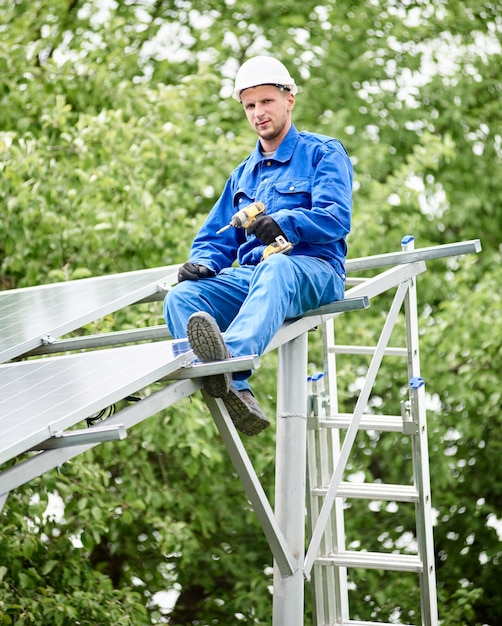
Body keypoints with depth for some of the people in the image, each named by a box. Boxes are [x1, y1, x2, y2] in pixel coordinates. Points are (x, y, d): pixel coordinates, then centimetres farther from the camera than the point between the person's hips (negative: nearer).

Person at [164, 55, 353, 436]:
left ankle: (233, 354, -71)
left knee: (274, 269, -42)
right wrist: (203, 263, 2)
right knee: (181, 297, -25)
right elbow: (217, 236, 27)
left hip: (312, 268, -5)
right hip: (249, 273, 5)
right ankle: (235, 393, -48)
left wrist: (284, 223, -25)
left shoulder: (323, 153, 12)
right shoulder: (244, 174, 31)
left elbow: (337, 218, -5)